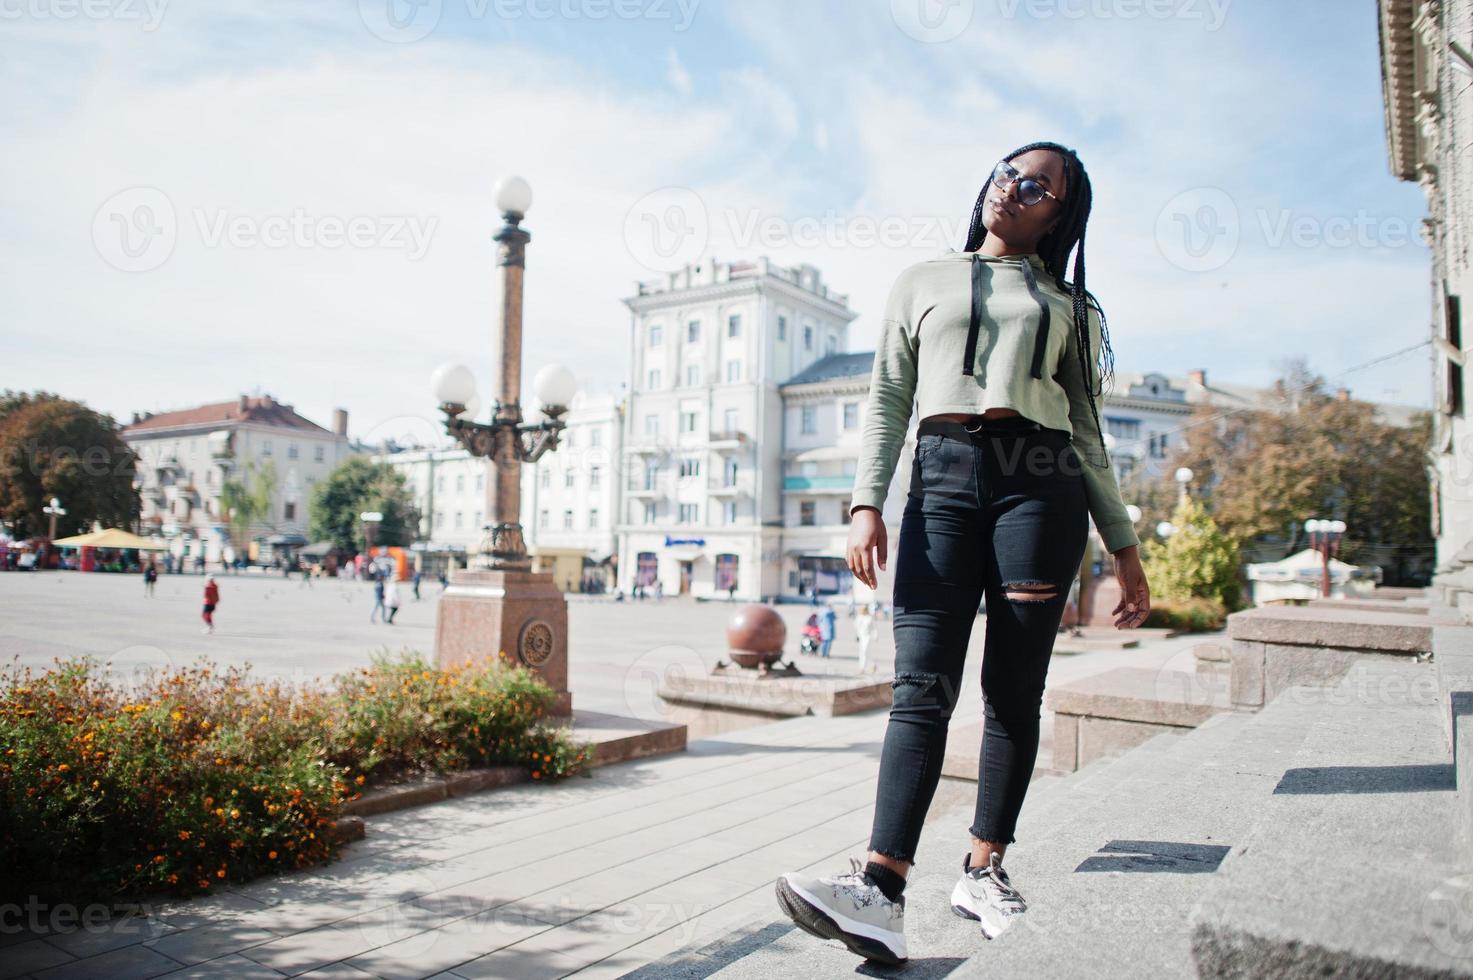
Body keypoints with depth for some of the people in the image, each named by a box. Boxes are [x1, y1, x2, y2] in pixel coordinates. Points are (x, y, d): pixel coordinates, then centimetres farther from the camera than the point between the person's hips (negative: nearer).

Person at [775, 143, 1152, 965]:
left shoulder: (1071, 307, 21)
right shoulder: (922, 283, 20)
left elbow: (1087, 435, 17)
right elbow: (887, 403, 12)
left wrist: (1125, 546, 11)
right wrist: (867, 503, -2)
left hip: (1041, 482, 1)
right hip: (942, 477, -1)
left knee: (1014, 691, -1)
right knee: (922, 685, -12)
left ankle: (984, 870, 12)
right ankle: (880, 892, -18)